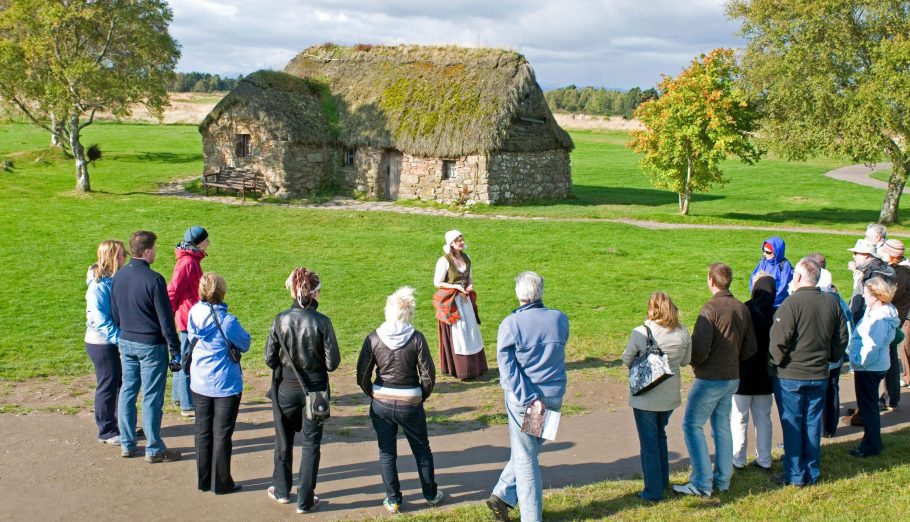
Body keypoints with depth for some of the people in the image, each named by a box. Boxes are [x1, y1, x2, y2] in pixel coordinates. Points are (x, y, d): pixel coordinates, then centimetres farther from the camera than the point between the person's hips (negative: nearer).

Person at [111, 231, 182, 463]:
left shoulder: (118, 277, 3)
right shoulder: (153, 279, -19)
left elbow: (114, 314, 12)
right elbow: (165, 319, -16)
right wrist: (175, 351, -10)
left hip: (126, 343, 7)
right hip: (151, 346, -7)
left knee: (127, 392, 14)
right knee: (151, 397, 1)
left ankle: (127, 444, 21)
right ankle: (154, 449, 8)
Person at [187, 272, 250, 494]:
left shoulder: (193, 314, -7)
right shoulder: (226, 321, -21)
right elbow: (245, 344, -7)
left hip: (199, 383, 5)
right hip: (226, 384, -5)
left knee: (202, 431, 15)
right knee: (222, 433, 6)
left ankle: (203, 480, 24)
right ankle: (221, 482, 14)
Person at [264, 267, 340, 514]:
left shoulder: (280, 320, -11)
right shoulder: (322, 322, -17)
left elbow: (270, 359, -6)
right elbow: (332, 362, -13)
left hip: (285, 389, 2)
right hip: (314, 389, -2)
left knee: (283, 440, 20)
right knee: (311, 445, 10)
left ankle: (281, 491, 35)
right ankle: (305, 500, 15)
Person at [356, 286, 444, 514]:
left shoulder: (374, 338, -9)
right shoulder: (416, 338, -13)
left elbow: (362, 376, -5)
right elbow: (428, 375, -10)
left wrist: (374, 395, 11)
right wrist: (422, 396, 8)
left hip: (381, 403, 1)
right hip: (410, 403, -1)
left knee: (387, 453, 15)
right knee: (422, 450, 19)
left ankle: (393, 501, 22)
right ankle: (431, 495, 33)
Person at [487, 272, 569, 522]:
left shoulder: (511, 324, -14)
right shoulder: (560, 319, -4)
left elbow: (508, 368, -17)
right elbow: (557, 352, 8)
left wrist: (529, 399, -17)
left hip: (521, 397, -3)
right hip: (554, 396, 3)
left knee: (525, 457, 10)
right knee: (528, 450, 20)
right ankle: (503, 495, 17)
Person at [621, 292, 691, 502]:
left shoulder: (641, 333, -19)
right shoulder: (683, 333, -8)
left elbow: (627, 360, -8)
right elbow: (685, 360, 5)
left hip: (645, 398, -4)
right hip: (670, 396, 4)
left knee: (649, 442, 7)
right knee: (660, 436, 24)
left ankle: (653, 491, 11)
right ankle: (663, 482, 34)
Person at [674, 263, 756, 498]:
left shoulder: (711, 308, -18)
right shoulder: (743, 309, 5)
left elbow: (700, 348, -22)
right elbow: (750, 348, 8)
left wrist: (694, 362, -2)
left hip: (710, 379, -8)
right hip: (732, 377, 8)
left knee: (692, 425, 0)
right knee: (722, 425, 17)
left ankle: (702, 483, -3)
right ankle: (722, 479, 23)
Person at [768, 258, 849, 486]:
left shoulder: (792, 302, -18)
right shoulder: (832, 302, 1)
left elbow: (779, 339, -20)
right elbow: (842, 338, 9)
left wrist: (775, 362, -5)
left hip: (790, 375, -5)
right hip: (819, 374, 5)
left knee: (792, 425, 5)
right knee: (813, 424, 14)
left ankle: (795, 474, 11)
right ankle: (812, 472, 22)